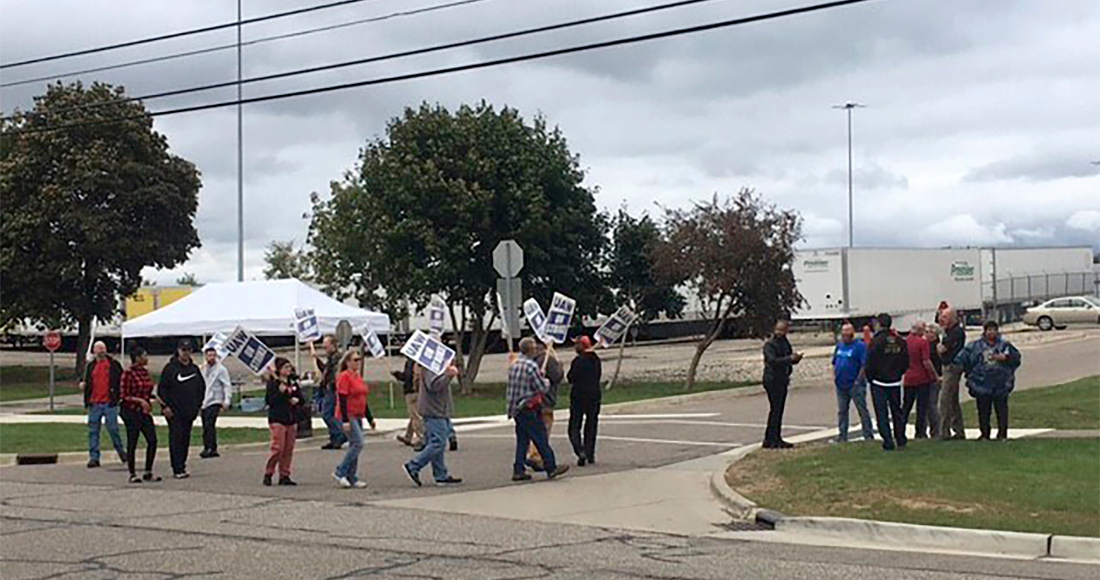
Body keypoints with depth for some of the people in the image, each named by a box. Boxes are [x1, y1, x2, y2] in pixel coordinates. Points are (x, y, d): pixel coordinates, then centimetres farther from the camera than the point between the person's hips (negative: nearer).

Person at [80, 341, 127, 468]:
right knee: (93, 431, 2)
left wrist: (117, 393, -5)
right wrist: (82, 384, 1)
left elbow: (122, 380, 6)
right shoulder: (90, 366, 14)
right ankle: (93, 457, 7)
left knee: (113, 429, -1)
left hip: (109, 403, -3)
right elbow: (87, 381, 22)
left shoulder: (114, 365, 3)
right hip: (94, 404, 3)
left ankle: (121, 452, 18)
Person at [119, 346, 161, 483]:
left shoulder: (145, 371, 11)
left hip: (144, 411, 7)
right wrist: (140, 400, -23)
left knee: (152, 440, 0)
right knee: (132, 443, 0)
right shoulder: (128, 373, -12)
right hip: (131, 411, -7)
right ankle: (132, 474, 9)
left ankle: (148, 473, 11)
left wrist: (154, 397, 3)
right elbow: (124, 395, -13)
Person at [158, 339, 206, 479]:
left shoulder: (194, 369, 13)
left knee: (186, 439, 7)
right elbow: (162, 389, -4)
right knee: (176, 438, -9)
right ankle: (178, 469, -11)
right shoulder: (170, 368, -2)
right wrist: (165, 406, -11)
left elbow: (202, 387, 21)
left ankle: (181, 466, 14)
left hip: (190, 411, 5)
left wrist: (198, 405, 13)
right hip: (174, 411, -5)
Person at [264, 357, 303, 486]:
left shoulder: (293, 382, 14)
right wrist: (280, 391, -21)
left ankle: (284, 476, 11)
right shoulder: (272, 383, -4)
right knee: (278, 448, -10)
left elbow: (301, 399, 17)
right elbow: (270, 401, -12)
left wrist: (296, 400, -5)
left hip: (292, 419, 6)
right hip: (277, 419, -6)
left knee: (289, 449, 5)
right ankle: (268, 474, 2)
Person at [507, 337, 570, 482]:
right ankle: (551, 468, 5)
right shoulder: (531, 366, -18)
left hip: (516, 408, 8)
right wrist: (546, 381, 7)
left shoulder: (514, 365, 9)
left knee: (522, 440, 11)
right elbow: (543, 388, -15)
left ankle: (518, 470, 10)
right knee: (541, 438, 0)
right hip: (529, 409, -8)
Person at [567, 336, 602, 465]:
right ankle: (590, 456, 12)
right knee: (591, 426, 13)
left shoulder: (578, 361, -13)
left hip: (578, 397, -5)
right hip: (595, 395, 5)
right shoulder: (596, 360, 5)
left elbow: (571, 378, -8)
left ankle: (580, 451, -18)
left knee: (574, 427, 2)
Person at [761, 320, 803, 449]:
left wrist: (796, 358, -2)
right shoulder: (769, 344, -11)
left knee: (779, 410, 11)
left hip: (782, 381, 8)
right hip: (772, 381, -8)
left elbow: (790, 359, 20)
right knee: (775, 410, -9)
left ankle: (776, 438, 17)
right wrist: (790, 359, -26)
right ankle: (770, 440, -7)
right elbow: (772, 361, -23)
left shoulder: (785, 342, 14)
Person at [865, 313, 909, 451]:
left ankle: (888, 442, -3)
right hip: (895, 383, 5)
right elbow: (906, 362, 8)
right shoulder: (900, 341, 3)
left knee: (882, 414, 0)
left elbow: (870, 364, -13)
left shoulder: (876, 341, -16)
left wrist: (870, 378, 2)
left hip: (879, 383, -5)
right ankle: (901, 440, 21)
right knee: (897, 410, 16)